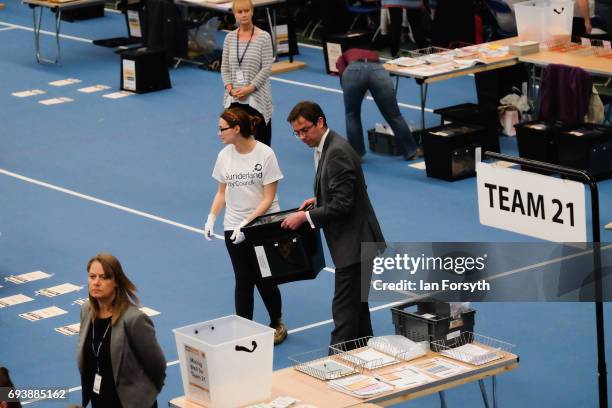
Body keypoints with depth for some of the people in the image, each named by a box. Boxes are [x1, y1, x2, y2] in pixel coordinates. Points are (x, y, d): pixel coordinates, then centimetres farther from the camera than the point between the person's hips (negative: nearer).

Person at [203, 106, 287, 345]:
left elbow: (268, 198, -14)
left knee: (264, 280, 6)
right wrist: (211, 218, -6)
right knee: (243, 281, 6)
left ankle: (277, 324, 29)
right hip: (233, 228, 3)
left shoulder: (265, 154, -14)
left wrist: (246, 223, -22)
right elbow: (222, 192, 10)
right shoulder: (225, 156, -1)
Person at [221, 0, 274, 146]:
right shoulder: (230, 38, 7)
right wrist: (230, 88, -7)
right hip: (234, 97, 3)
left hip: (256, 97, -3)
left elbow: (266, 68, -8)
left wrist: (250, 88, -15)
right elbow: (225, 67, 9)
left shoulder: (263, 37, -5)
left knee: (260, 138, -1)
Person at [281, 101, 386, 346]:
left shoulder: (337, 152, -20)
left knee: (344, 309, -9)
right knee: (357, 304, 19)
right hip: (353, 242, 11)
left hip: (353, 243, -11)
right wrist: (318, 200, 10)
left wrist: (305, 217, -16)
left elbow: (342, 205, -23)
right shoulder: (327, 147, 12)